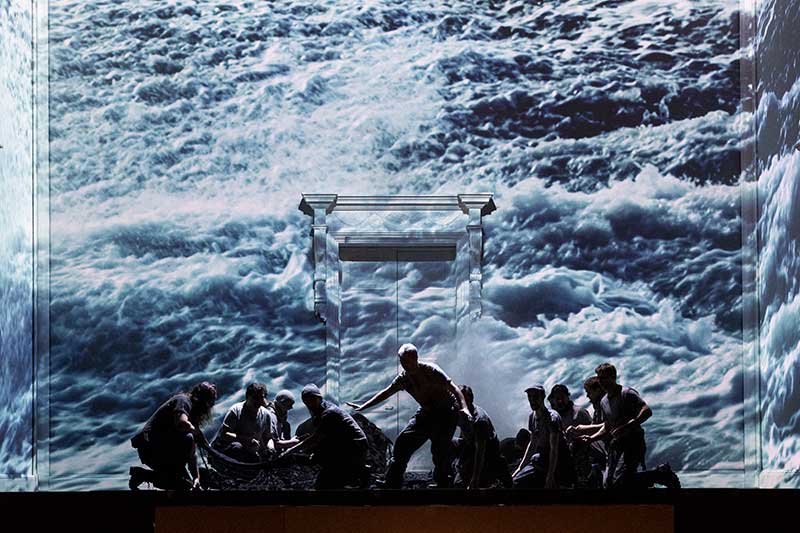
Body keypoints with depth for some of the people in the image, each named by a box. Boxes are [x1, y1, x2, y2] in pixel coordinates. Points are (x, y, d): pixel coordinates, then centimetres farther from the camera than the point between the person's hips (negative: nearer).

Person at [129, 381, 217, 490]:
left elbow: (192, 451, 12)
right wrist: (198, 433, -13)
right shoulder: (183, 400, -8)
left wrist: (196, 477, 2)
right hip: (149, 447, -10)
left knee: (188, 485, 7)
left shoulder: (193, 415, 18)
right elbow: (181, 423, -32)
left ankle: (141, 474, 12)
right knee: (187, 438, -31)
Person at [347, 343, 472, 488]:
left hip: (446, 412, -6)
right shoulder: (403, 378, -1)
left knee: (440, 450, -17)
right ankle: (391, 485, 3)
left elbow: (453, 388, -24)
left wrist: (464, 407, -40)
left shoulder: (430, 370, -19)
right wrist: (362, 407, 11)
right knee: (403, 441, -2)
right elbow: (385, 393, 10)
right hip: (426, 412, 6)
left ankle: (444, 485, -9)